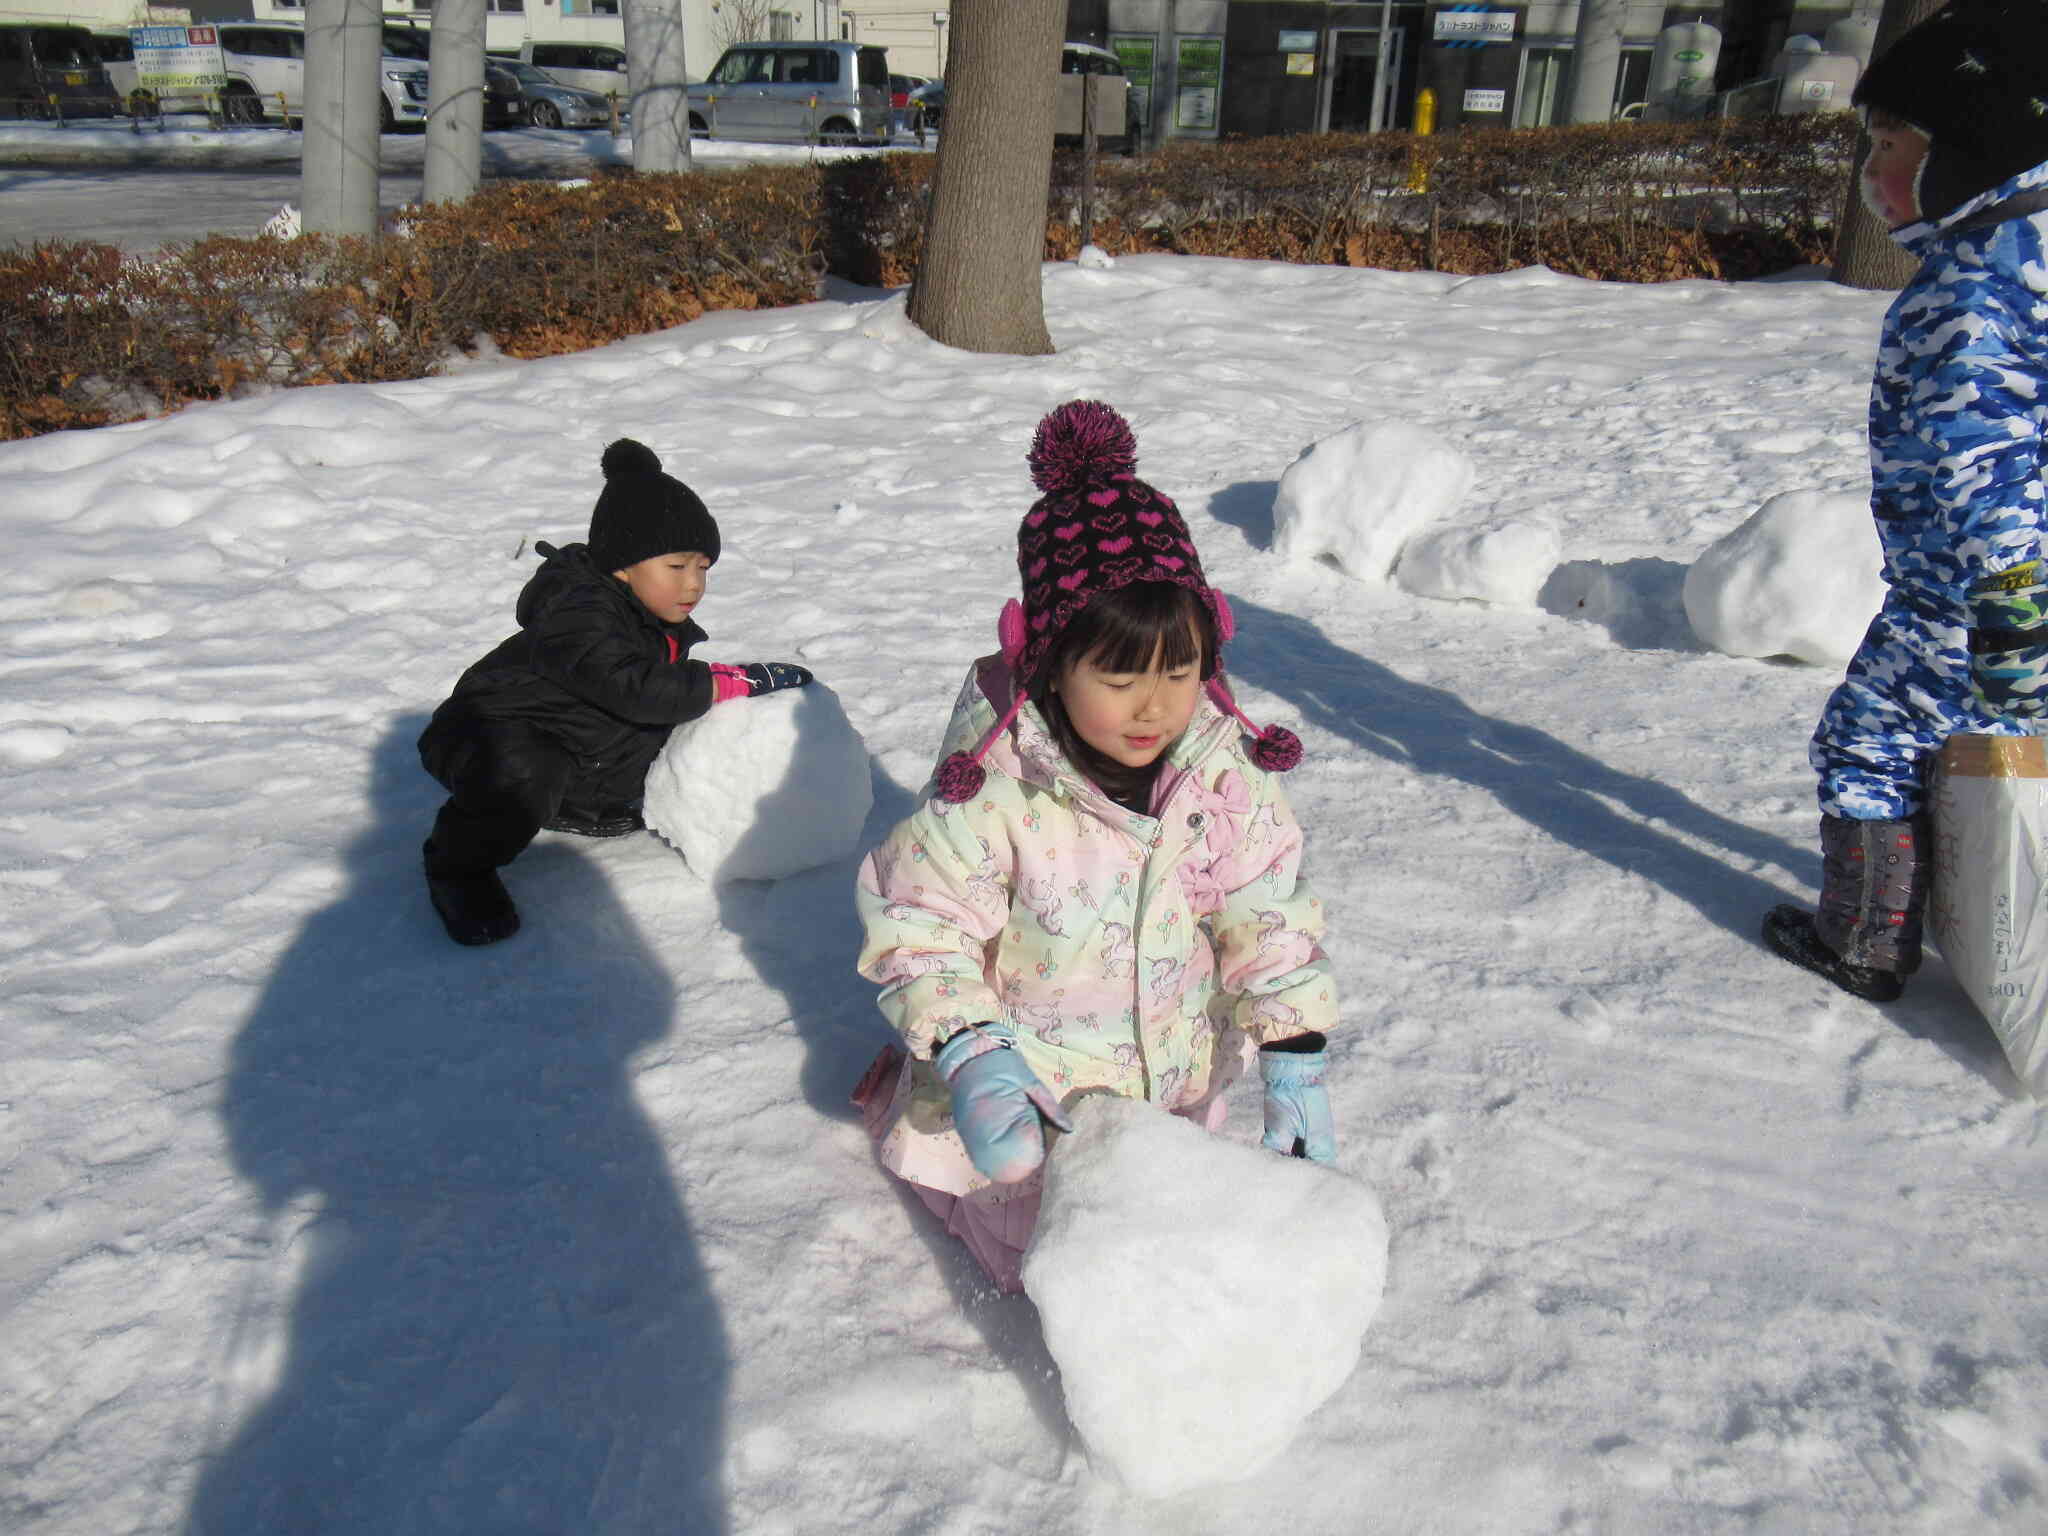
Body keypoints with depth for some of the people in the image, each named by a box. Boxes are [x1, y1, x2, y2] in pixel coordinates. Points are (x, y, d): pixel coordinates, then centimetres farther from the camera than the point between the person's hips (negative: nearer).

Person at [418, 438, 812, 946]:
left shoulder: (664, 626, 3)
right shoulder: (577, 617, -26)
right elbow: (635, 689, -37)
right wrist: (744, 680, -35)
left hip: (581, 760, 9)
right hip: (497, 736, -9)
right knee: (523, 779, -41)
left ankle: (572, 808, 22)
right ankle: (459, 866, -12)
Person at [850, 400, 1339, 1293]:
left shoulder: (1221, 768, -13)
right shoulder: (994, 785, -26)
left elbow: (1268, 915, -6)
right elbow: (920, 921, -19)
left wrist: (1294, 1060, -13)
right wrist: (971, 1057, -32)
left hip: (1174, 1077, 5)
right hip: (1027, 1080, -4)